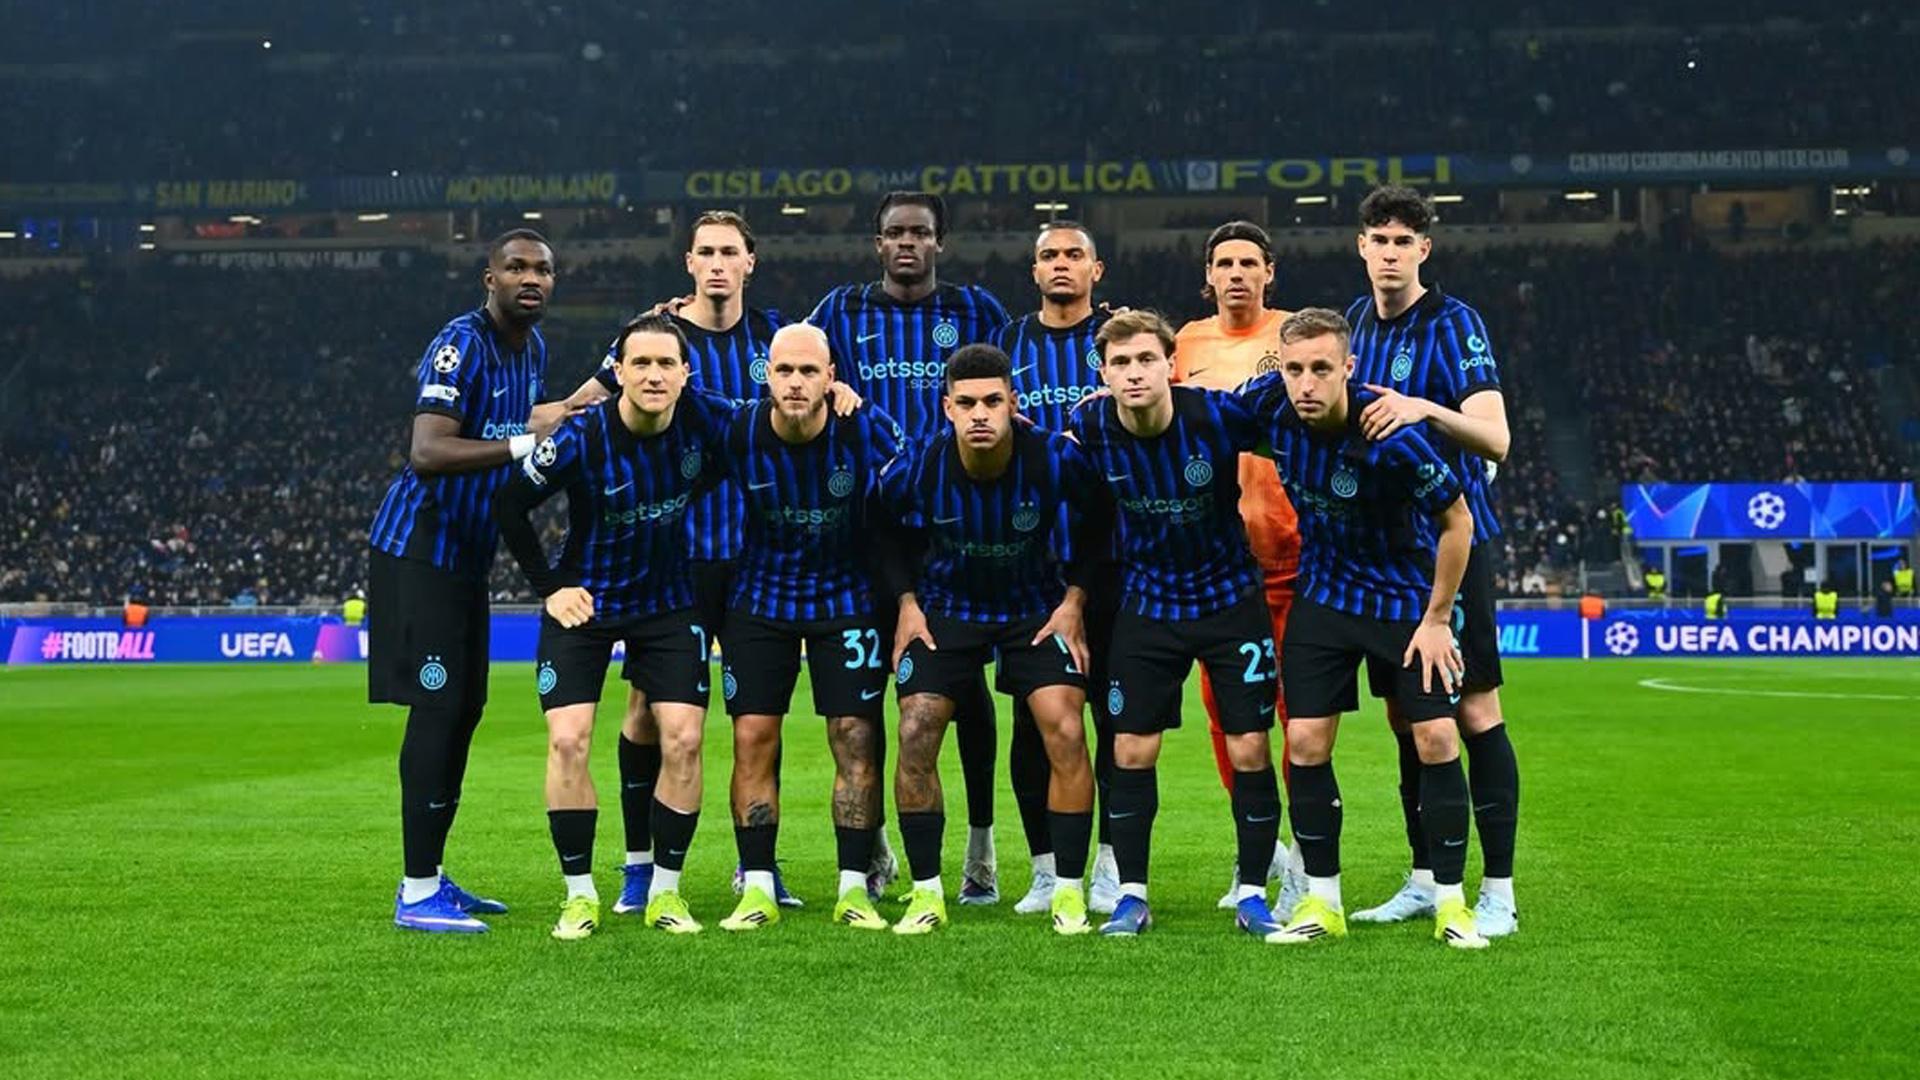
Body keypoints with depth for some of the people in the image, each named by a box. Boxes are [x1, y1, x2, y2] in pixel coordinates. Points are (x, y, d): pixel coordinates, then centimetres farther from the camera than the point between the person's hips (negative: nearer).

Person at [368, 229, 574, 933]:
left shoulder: (532, 347, 11)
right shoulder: (461, 346, -18)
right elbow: (427, 454, -31)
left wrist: (560, 422, 11)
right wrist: (522, 441, -36)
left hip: (467, 554, 10)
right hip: (418, 549, -10)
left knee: (465, 710, 11)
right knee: (437, 709, -12)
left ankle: (430, 876, 20)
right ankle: (417, 894, -9)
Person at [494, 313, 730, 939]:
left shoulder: (704, 420, -14)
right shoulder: (581, 438, -22)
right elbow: (509, 505, -10)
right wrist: (548, 586, -9)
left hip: (669, 600, 2)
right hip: (585, 602, -2)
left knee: (683, 741, -6)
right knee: (567, 741, -12)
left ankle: (664, 891, 9)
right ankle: (580, 895, 2)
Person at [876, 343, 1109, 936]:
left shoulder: (1056, 458, -24)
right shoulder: (917, 467, -21)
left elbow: (1100, 519, -3)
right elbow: (885, 526, 2)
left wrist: (1074, 600, -7)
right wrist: (907, 602, -4)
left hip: (1035, 608, -1)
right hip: (946, 608, 1)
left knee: (1065, 733, -15)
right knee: (916, 735, -11)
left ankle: (1069, 892, -2)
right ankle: (926, 893, 2)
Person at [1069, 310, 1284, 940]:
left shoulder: (1220, 414, -22)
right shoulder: (1090, 429, -14)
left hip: (1232, 598, -2)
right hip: (1148, 602, 2)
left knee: (1249, 750, -3)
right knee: (1132, 753, 1)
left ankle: (1252, 895, 12)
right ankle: (1131, 897, 14)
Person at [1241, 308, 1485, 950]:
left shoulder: (1391, 436, -28)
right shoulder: (1269, 403, -16)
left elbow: (1457, 520, -16)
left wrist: (1437, 619, -12)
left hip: (1406, 597, -4)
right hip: (1323, 594, 4)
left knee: (1436, 740, -8)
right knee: (1306, 743, -2)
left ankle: (1450, 903, 6)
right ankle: (1322, 902, 10)